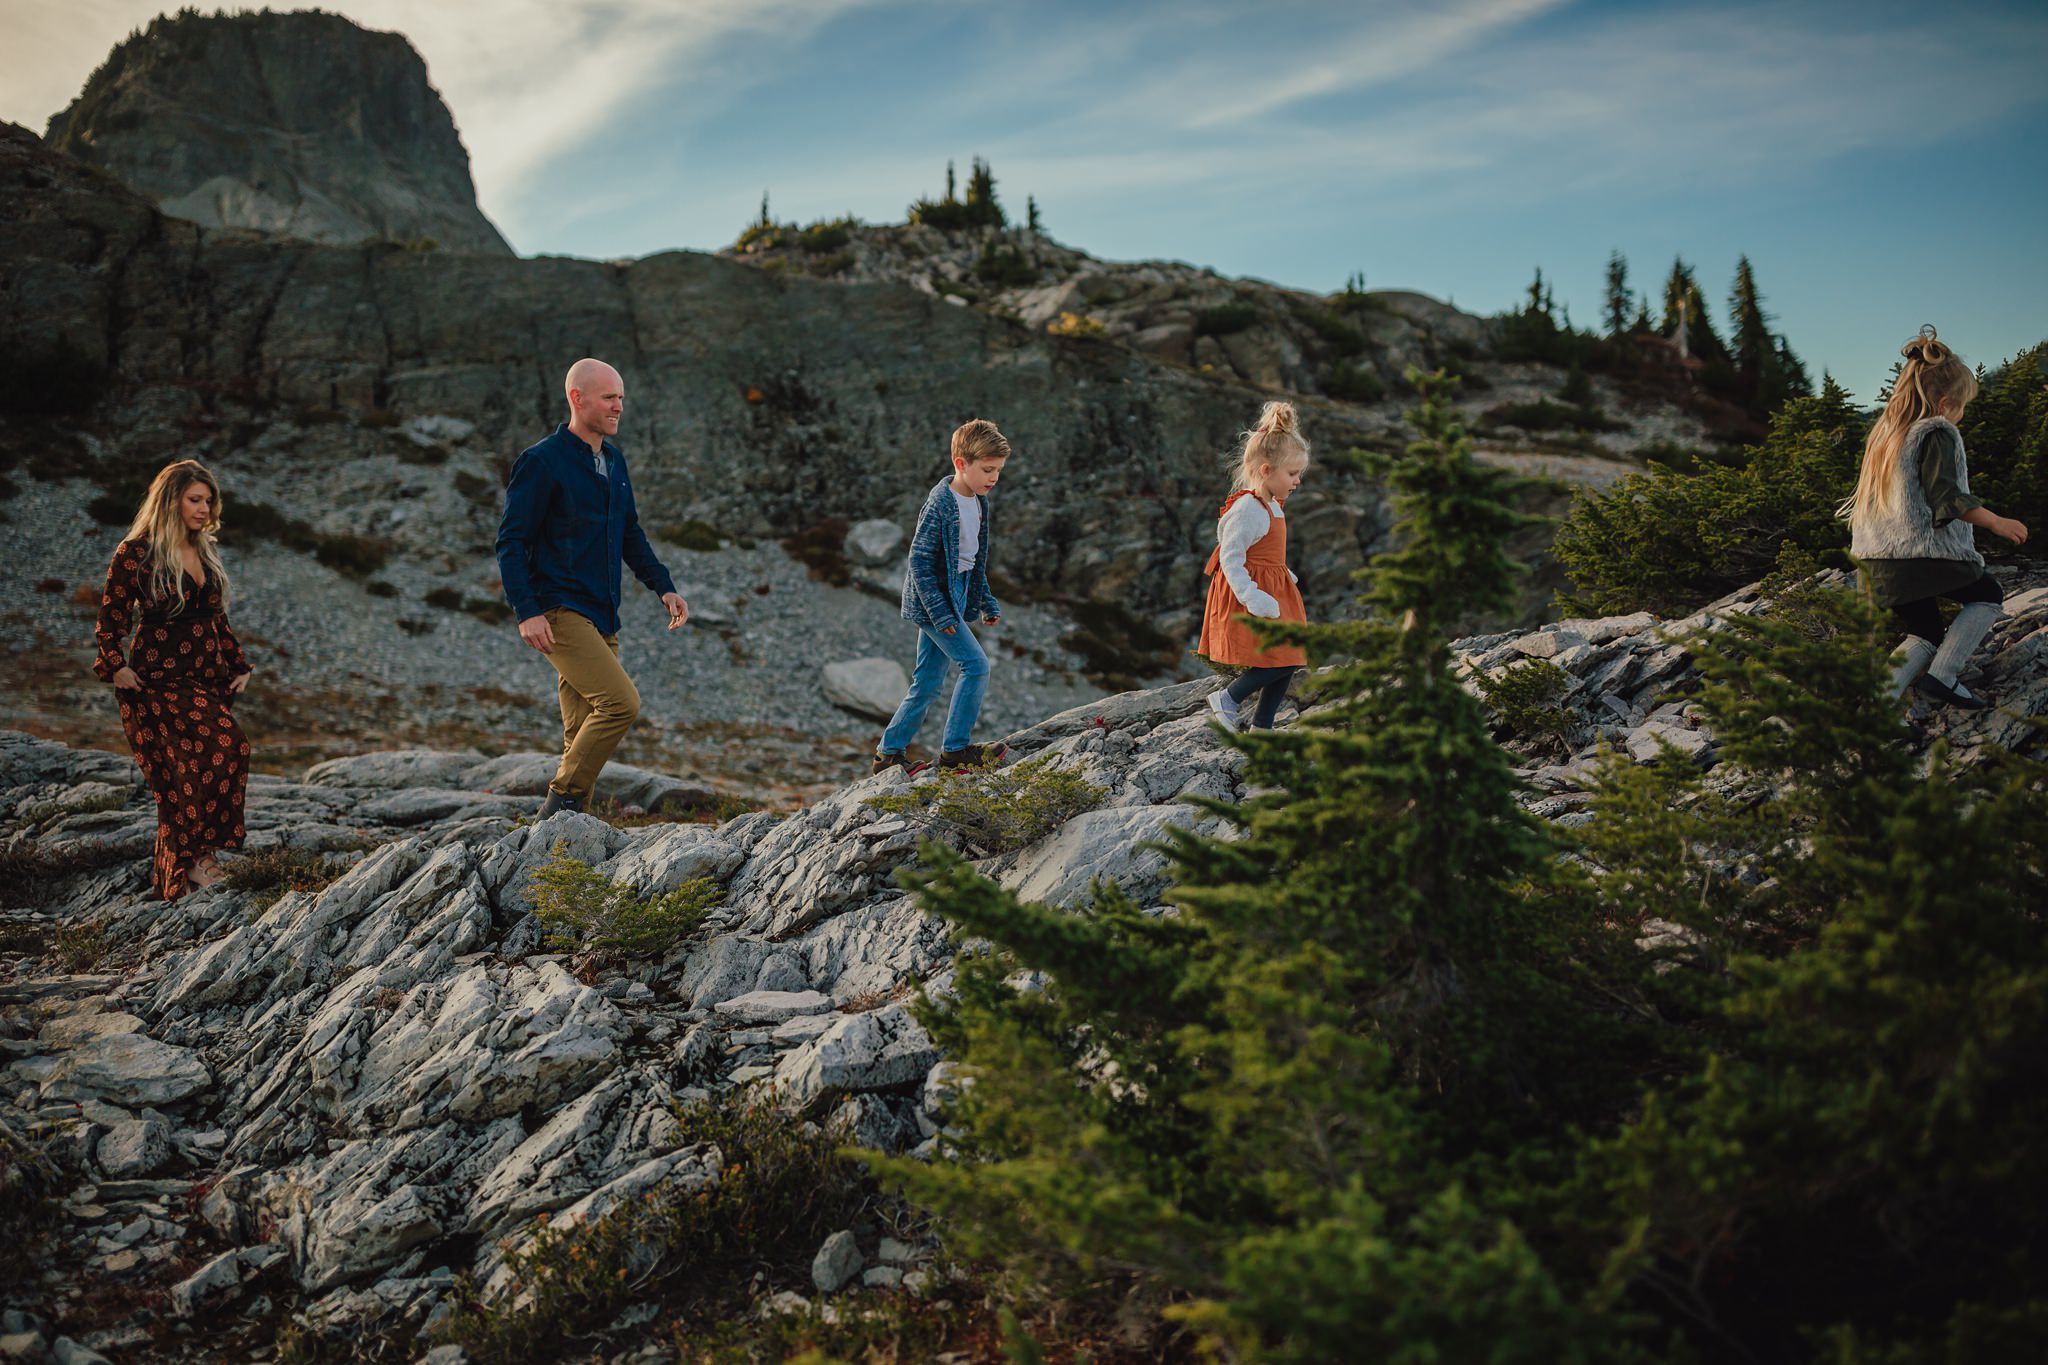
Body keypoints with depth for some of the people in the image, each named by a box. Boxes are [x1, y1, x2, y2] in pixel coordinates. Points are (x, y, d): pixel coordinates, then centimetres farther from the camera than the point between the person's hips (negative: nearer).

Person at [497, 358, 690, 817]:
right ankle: (561, 804, -9)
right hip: (560, 613, -8)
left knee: (584, 735, 8)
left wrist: (664, 586, 14)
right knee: (621, 702, -21)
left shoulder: (613, 460, 14)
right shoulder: (542, 462, -9)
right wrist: (527, 612, -20)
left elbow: (630, 534, 24)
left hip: (603, 618, 8)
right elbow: (511, 542, -11)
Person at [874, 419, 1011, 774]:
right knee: (976, 665, -12)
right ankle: (956, 748, -3)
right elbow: (919, 560, -20)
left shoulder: (978, 502, 8)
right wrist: (940, 612, -22)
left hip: (954, 598, 9)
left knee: (927, 683, 11)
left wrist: (986, 602, 19)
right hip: (935, 601, -9)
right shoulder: (940, 504, -19)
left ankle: (889, 752, 19)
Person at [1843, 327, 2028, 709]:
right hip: (1921, 552, -8)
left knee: (1926, 635, 17)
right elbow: (1944, 494, -20)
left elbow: (1865, 499, 21)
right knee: (1988, 595, 16)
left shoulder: (1883, 435, 16)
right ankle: (1941, 675, -2)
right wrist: (1995, 522, -25)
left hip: (1877, 564, 8)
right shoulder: (1938, 433, -8)